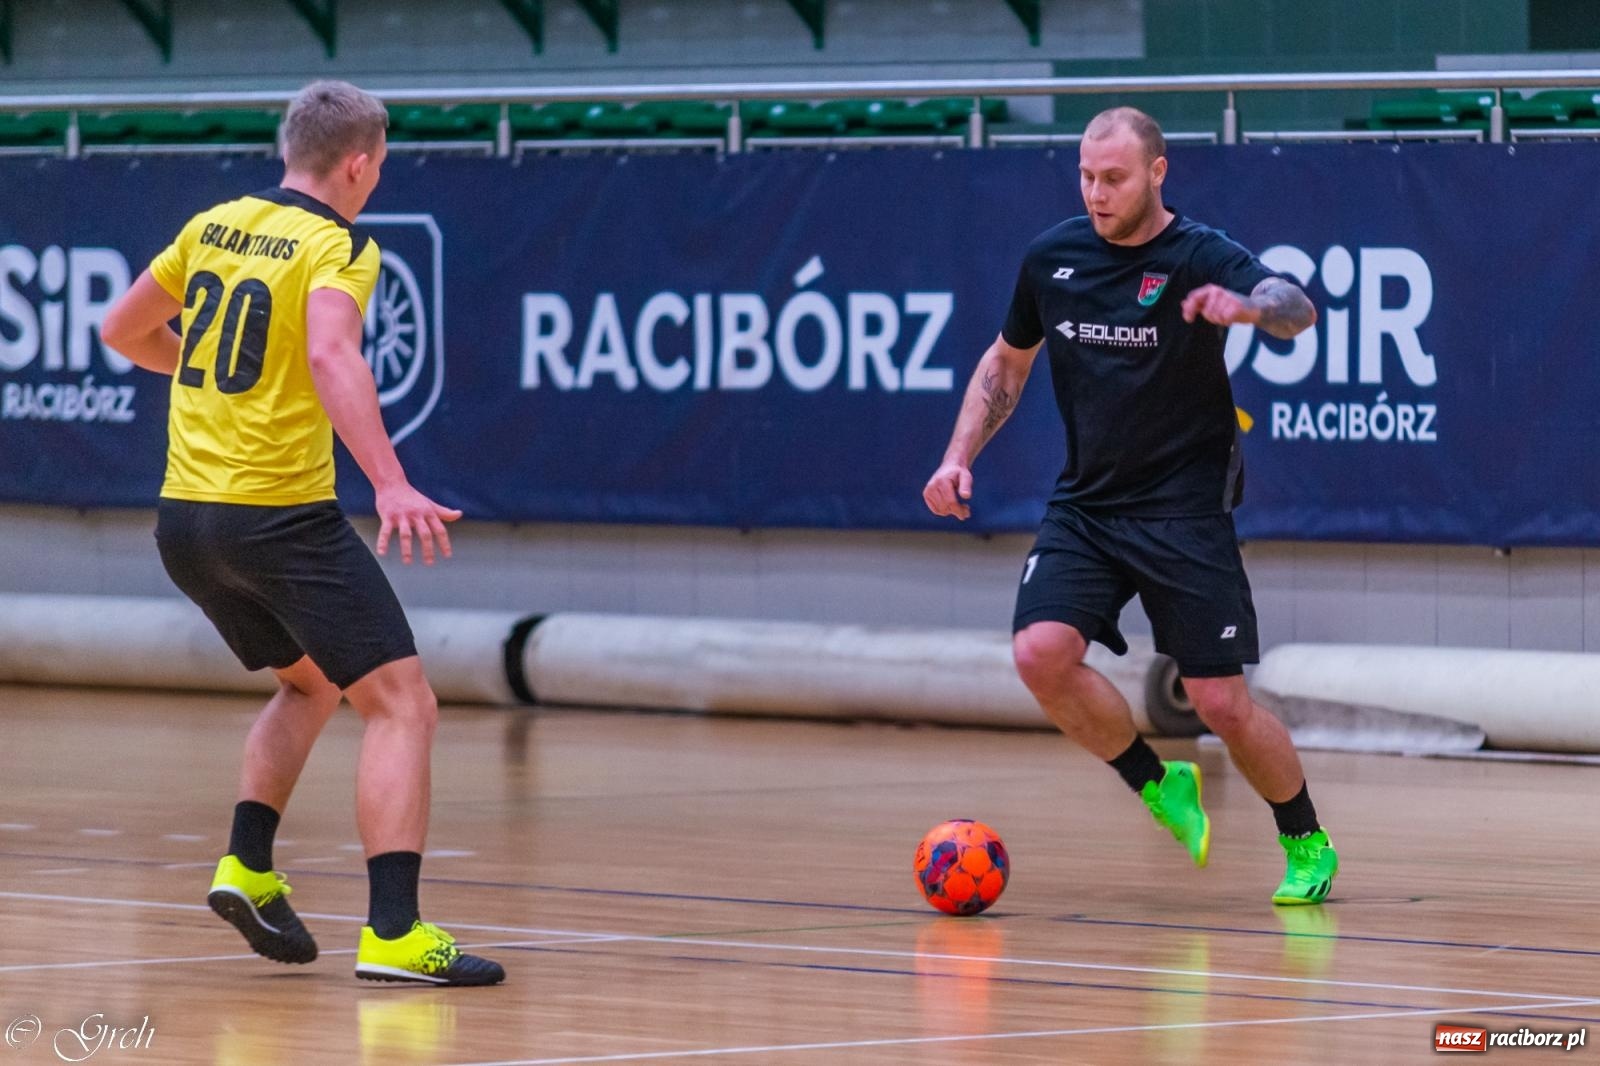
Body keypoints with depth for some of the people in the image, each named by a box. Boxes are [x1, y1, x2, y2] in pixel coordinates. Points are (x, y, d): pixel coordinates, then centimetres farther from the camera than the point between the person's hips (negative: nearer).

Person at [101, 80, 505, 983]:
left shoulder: (214, 225, 10)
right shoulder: (339, 245, -9)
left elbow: (122, 331, 21)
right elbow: (331, 356, -28)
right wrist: (392, 485, -38)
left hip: (185, 519, 8)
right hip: (281, 517, -8)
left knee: (310, 684, 28)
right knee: (402, 704, -5)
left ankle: (246, 868, 15)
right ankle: (393, 933, -17)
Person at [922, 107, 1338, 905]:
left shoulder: (1199, 257, -13)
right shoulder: (1052, 256, 3)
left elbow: (1296, 309, -32)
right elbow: (1007, 361, 19)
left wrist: (1249, 305, -55)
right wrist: (959, 457, 7)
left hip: (1184, 510, -4)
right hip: (1084, 503, 4)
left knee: (1221, 703, -7)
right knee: (1041, 652, -20)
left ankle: (1306, 844, 19)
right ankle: (1160, 786, 4)